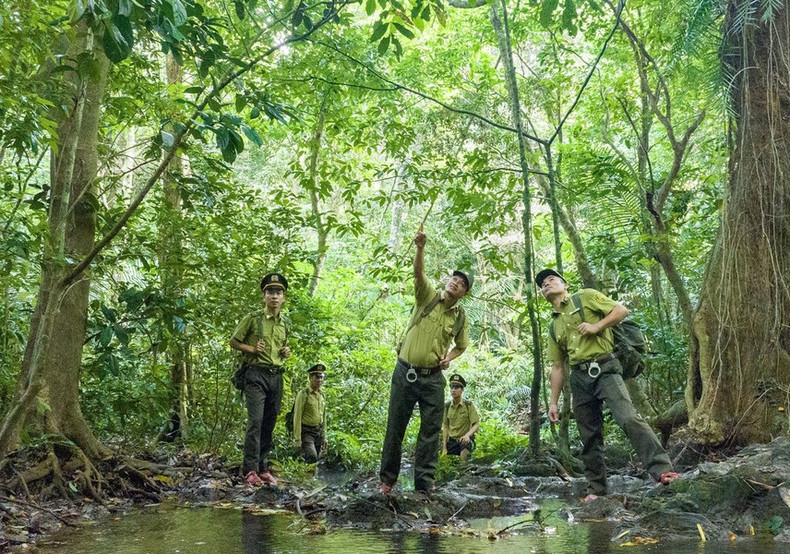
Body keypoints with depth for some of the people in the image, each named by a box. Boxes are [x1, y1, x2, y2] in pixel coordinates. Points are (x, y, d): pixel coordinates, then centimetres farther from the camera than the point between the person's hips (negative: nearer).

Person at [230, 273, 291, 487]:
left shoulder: (286, 324, 14)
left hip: (276, 376, 6)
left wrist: (286, 353, 8)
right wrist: (252, 349, -12)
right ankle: (250, 470, -13)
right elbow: (234, 342, 4)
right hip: (256, 374, -5)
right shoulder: (252, 318, -2)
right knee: (255, 421, -15)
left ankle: (263, 468, 15)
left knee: (269, 423, 8)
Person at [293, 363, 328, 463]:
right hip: (306, 432, -7)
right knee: (312, 457, -24)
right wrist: (297, 438, -17)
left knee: (317, 458, 2)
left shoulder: (321, 395, 12)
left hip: (318, 432, 7)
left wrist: (324, 437, 14)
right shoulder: (303, 394, -10)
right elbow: (297, 417, -13)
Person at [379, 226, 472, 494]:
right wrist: (421, 247, -39)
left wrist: (448, 359, -1)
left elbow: (461, 346, 21)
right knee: (395, 427, 5)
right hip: (405, 372, -2)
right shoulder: (428, 296, -2)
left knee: (430, 431, 2)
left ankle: (424, 483, 11)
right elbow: (418, 272, -21)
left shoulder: (460, 318, 5)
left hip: (433, 379, 2)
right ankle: (387, 479, 18)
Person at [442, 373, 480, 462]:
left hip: (465, 440, -4)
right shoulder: (447, 406, 4)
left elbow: (476, 425, -13)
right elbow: (445, 427, 6)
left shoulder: (468, 405, -7)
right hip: (452, 440, 4)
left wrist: (467, 435, -34)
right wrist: (444, 448, -1)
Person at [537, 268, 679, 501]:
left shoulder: (585, 297, 8)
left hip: (604, 369, -5)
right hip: (579, 378, 5)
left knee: (629, 418, -23)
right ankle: (596, 489, 13)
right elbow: (558, 367, 21)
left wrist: (597, 326, -11)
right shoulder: (554, 327, 21)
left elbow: (622, 310, 1)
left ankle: (662, 469, -25)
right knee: (589, 437, 6)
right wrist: (553, 402, 15)